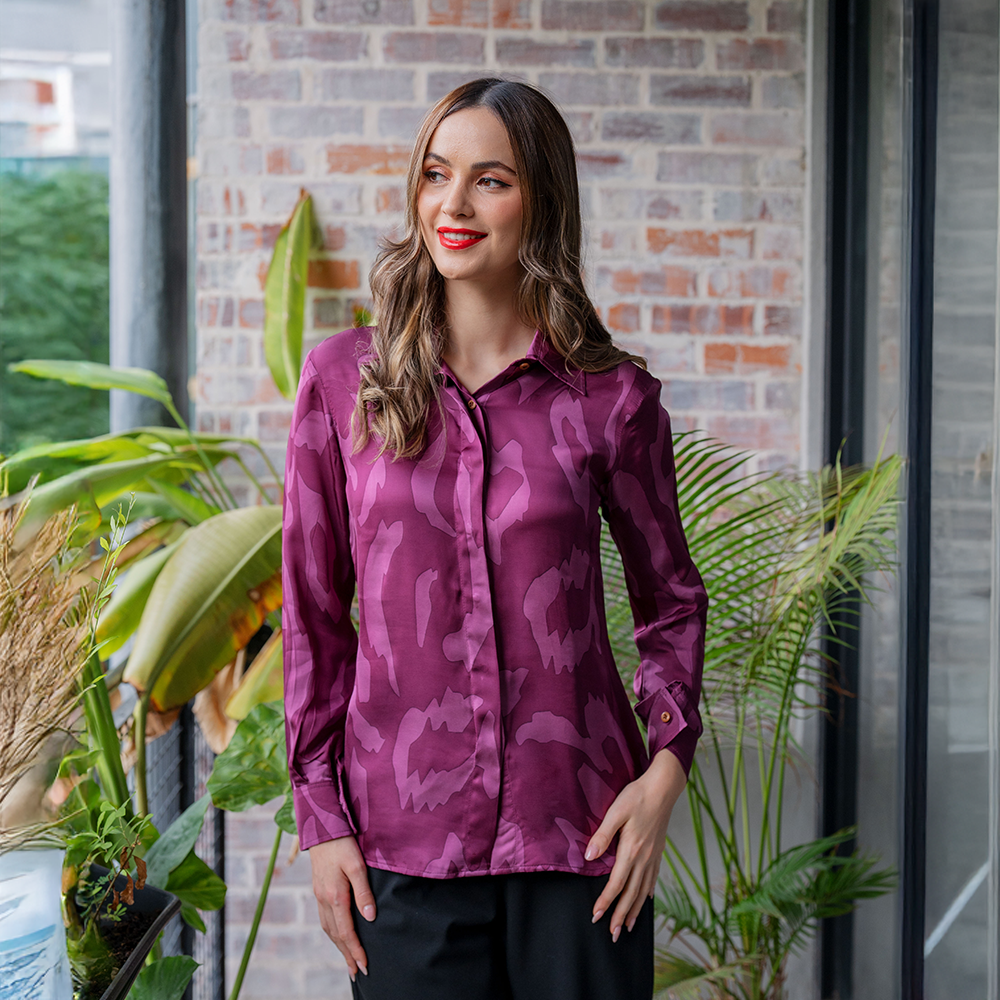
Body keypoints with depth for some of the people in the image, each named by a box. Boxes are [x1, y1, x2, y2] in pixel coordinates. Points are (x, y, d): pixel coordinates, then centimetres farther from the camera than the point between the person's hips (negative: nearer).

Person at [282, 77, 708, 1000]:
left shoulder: (614, 397, -1)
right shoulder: (344, 380, 2)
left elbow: (671, 596, 11)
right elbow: (314, 613, 6)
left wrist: (667, 765, -3)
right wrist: (321, 817, 2)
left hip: (578, 837, 0)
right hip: (403, 837, 1)